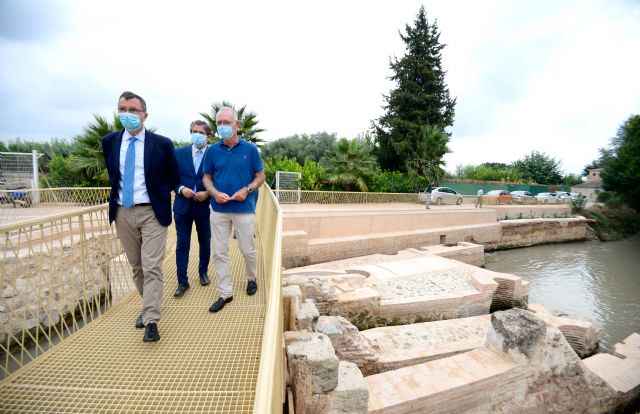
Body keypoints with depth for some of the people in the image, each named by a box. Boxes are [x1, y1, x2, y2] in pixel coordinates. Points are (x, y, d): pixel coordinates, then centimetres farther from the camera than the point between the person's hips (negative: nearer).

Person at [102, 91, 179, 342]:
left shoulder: (162, 143, -6)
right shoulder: (109, 142, 5)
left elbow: (173, 177, 6)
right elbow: (112, 174, 21)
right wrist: (118, 194, 19)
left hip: (152, 211, -4)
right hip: (122, 211, 4)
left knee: (152, 267, -7)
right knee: (136, 266, 15)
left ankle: (151, 321, 1)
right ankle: (148, 305, 33)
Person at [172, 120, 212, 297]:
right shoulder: (179, 153, 4)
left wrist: (207, 193, -17)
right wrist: (181, 188, -12)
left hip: (205, 207, -1)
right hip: (183, 206, 1)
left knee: (205, 243, 14)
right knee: (182, 245, 4)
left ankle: (203, 272, 35)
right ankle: (182, 282, 16)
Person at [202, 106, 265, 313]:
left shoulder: (250, 149, -1)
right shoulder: (212, 151, 4)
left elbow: (260, 176, 2)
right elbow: (207, 177, 9)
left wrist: (246, 190, -15)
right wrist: (215, 193, -11)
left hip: (244, 209, -2)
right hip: (219, 209, 2)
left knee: (248, 250, 8)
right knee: (219, 252, 6)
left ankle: (251, 279, 37)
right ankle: (225, 293, 20)